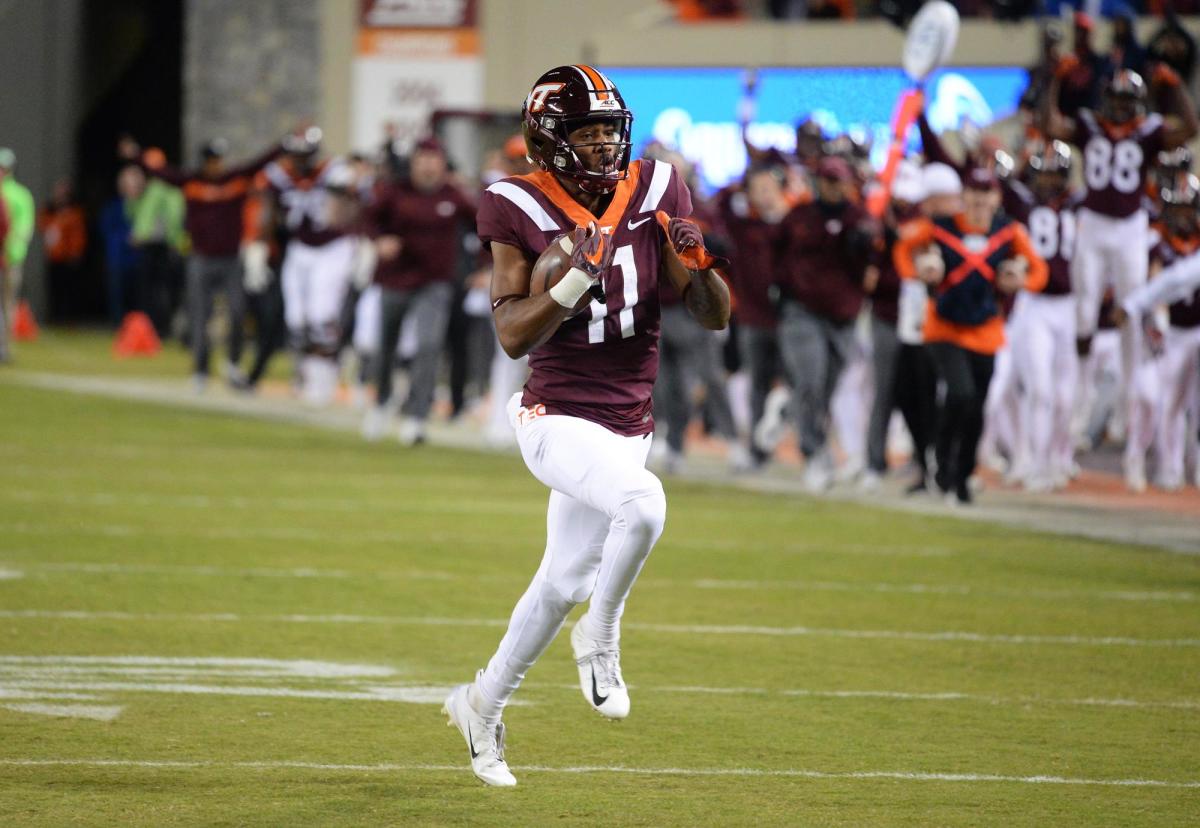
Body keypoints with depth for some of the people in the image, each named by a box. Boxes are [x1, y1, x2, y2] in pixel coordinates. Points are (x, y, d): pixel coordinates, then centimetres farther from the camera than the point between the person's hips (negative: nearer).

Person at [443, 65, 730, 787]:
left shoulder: (655, 194, 1)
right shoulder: (522, 212, -8)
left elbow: (716, 317, 2)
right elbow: (513, 337, -11)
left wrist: (698, 263, -18)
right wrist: (577, 278, -24)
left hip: (628, 425, 5)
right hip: (558, 421, -5)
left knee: (565, 582, 15)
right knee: (643, 504, -32)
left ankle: (483, 704, 37)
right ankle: (600, 643, -7)